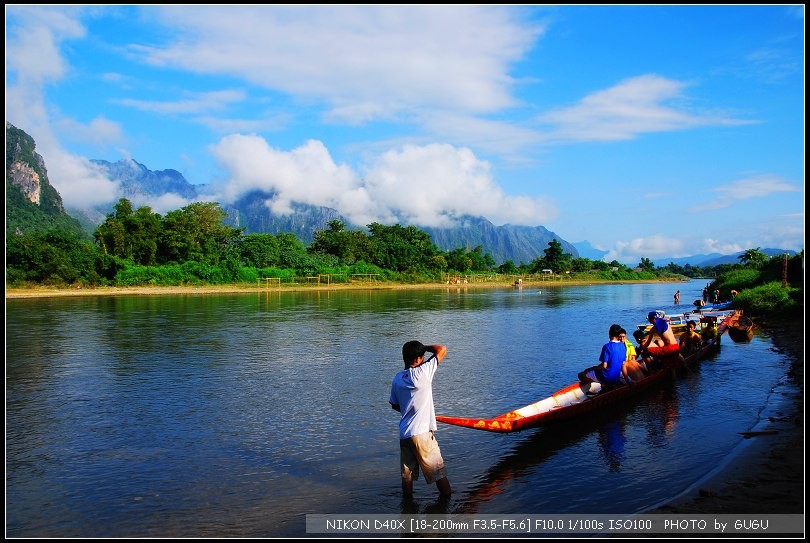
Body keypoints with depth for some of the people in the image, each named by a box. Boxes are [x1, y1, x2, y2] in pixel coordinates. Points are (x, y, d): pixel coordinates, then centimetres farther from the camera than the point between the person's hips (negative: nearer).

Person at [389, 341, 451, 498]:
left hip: (404, 434, 7)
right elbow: (442, 350, -5)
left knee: (407, 474, 15)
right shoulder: (421, 372, -11)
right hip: (422, 433, -7)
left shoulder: (397, 379, 8)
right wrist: (424, 347, 8)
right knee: (439, 473, 3)